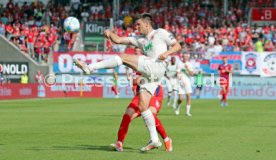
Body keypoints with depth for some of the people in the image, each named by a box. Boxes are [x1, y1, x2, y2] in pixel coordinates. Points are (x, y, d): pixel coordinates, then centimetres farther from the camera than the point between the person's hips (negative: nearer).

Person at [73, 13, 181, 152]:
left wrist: (166, 53, -8)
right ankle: (154, 140, -1)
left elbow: (177, 46, 11)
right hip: (148, 75, 8)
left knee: (123, 57, -13)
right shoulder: (139, 39, 28)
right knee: (142, 107, -1)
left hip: (157, 67, -8)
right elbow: (118, 40, 22)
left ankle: (89, 68, -17)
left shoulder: (160, 33, 12)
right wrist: (110, 33, 2)